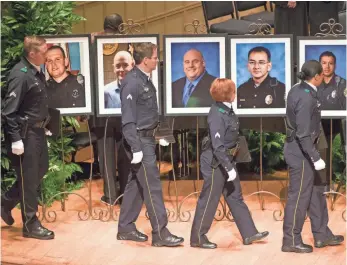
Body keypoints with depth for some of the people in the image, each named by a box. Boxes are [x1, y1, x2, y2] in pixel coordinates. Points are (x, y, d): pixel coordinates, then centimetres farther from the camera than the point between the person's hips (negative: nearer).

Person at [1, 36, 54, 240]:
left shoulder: (37, 72, 7)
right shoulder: (20, 75, -20)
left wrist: (44, 128, 16)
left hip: (37, 130, 9)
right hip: (24, 133, -9)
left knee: (40, 170, 18)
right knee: (29, 178, 1)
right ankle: (31, 225, 13)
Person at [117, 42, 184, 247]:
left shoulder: (145, 80, 10)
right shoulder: (132, 83, -18)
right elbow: (128, 119, -20)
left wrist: (158, 135, 18)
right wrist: (136, 149, -22)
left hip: (147, 138, 9)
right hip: (139, 140, -9)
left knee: (136, 184, 14)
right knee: (152, 186, -6)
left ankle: (125, 228, 22)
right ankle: (160, 234, -1)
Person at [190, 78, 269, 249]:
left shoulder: (227, 109, 4)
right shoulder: (217, 115, -23)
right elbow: (218, 146, -24)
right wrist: (229, 168, -23)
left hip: (227, 160, 9)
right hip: (215, 163, -9)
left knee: (235, 197, 13)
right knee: (209, 200, 1)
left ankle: (249, 234, 20)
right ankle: (198, 238, 13)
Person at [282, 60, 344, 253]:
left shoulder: (297, 90, 7)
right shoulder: (306, 98, -23)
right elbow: (303, 133, -25)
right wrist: (316, 158, -22)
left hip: (301, 149, 10)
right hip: (301, 151, -10)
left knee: (316, 192, 17)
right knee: (299, 196, 0)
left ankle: (322, 235, 27)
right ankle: (291, 241, 10)